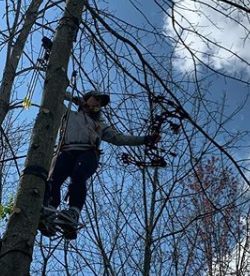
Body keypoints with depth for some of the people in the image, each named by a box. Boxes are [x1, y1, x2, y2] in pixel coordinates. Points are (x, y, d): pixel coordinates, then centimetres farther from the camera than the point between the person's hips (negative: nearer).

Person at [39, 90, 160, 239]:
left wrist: (146, 139, 23)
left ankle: (73, 215, -59)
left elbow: (119, 138, 31)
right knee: (54, 178, -34)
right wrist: (71, 98, 39)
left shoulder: (100, 125, 41)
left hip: (88, 153, 0)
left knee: (78, 178, -36)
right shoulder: (69, 114, 38)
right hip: (66, 152, 0)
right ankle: (47, 212, -59)